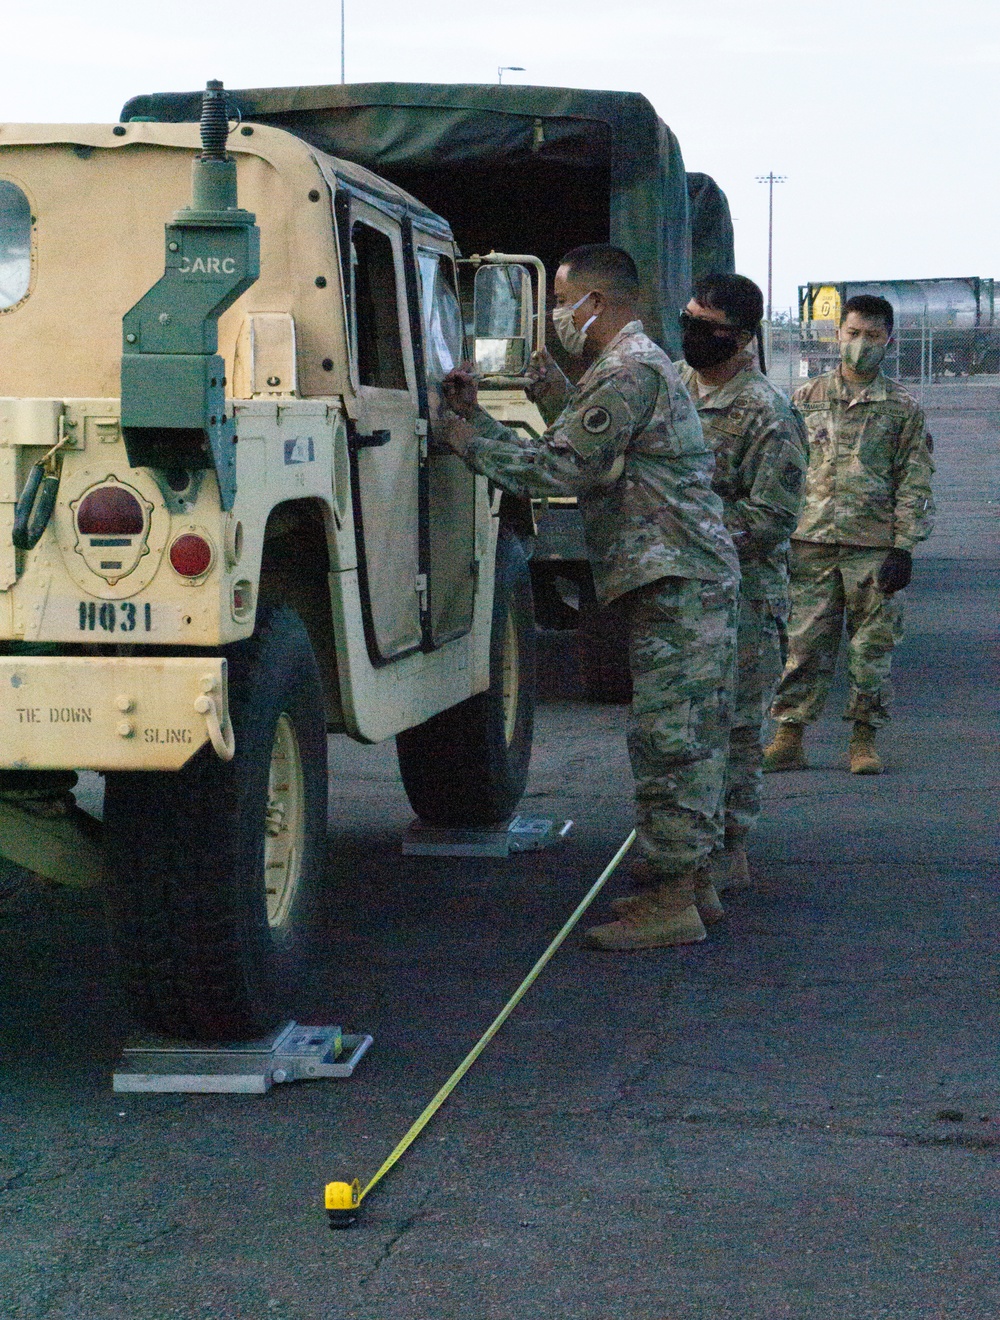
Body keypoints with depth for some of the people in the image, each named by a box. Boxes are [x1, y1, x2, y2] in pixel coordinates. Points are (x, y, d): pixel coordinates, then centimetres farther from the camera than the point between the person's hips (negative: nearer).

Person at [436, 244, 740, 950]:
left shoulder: (627, 372, -14)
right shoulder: (638, 363, 21)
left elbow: (559, 469, -16)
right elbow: (586, 454, 19)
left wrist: (469, 439, -8)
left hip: (674, 582, -11)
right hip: (696, 576, 11)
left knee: (665, 739, -8)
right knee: (689, 739, 14)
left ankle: (669, 900, -5)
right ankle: (690, 883, 21)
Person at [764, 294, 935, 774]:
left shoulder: (902, 407, 5)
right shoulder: (805, 399, 10)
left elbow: (914, 483, 3)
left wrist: (903, 548, -5)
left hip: (874, 546, -1)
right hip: (811, 541, 1)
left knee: (872, 647, 2)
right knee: (804, 644, 1)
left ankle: (864, 740, 12)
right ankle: (788, 738, 6)